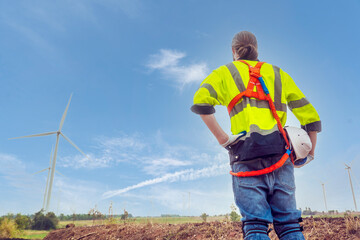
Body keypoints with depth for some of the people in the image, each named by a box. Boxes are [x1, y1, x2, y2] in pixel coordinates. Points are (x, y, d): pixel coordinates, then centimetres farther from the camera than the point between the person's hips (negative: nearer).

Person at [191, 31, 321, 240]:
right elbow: (310, 115, 18)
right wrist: (310, 152, 25)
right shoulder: (278, 73, 23)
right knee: (289, 222, 6)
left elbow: (201, 101, -8)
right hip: (280, 154, 3)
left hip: (247, 154, -3)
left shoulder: (225, 72, 14)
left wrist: (222, 138, -6)